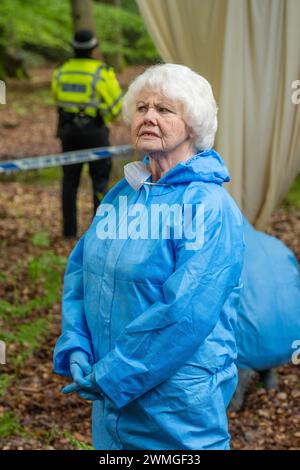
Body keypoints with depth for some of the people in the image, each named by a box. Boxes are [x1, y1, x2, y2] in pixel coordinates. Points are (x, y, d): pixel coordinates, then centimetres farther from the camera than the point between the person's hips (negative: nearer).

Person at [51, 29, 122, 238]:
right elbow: (117, 104, -7)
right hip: (94, 132, -4)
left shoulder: (61, 72, 3)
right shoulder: (102, 73, -12)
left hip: (68, 130, 4)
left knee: (70, 179, 11)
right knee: (100, 179, 4)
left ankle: (69, 228, 12)